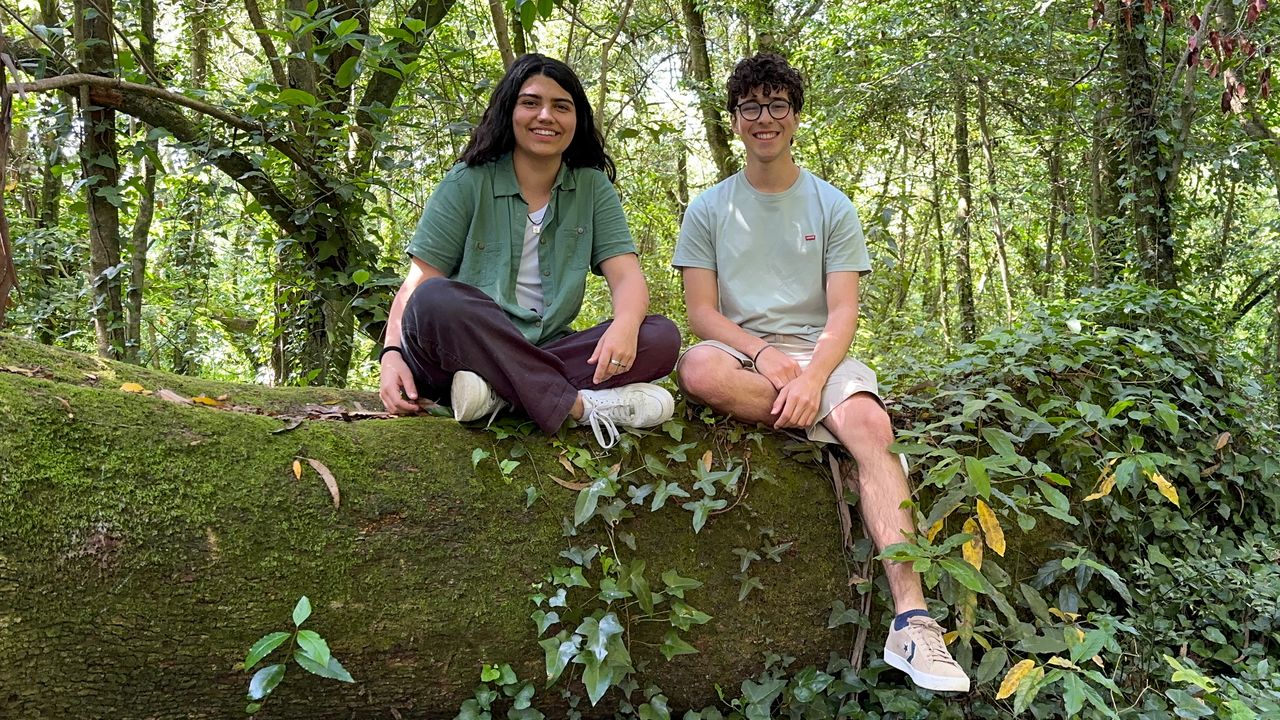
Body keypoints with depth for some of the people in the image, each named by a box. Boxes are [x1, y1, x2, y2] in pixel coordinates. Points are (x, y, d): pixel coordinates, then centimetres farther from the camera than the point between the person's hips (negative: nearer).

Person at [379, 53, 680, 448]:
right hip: (463, 352, -2)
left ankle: (499, 392, -29)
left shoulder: (592, 188, 10)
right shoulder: (467, 183, 2)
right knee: (437, 301, -34)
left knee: (662, 337, -19)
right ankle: (582, 406, -33)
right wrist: (392, 354, -21)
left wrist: (625, 324, -26)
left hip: (543, 356, 3)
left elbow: (627, 275, -2)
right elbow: (418, 284, -3)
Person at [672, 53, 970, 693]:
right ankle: (834, 419, -18)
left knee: (872, 425, -31)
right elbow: (701, 312, 1)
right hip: (739, 348, 0)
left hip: (816, 352, 0)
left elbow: (843, 314, -1)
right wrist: (762, 353, -18)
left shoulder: (832, 207, 9)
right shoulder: (709, 209, 10)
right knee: (698, 368, -36)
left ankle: (912, 621, -36)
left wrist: (812, 376, -20)